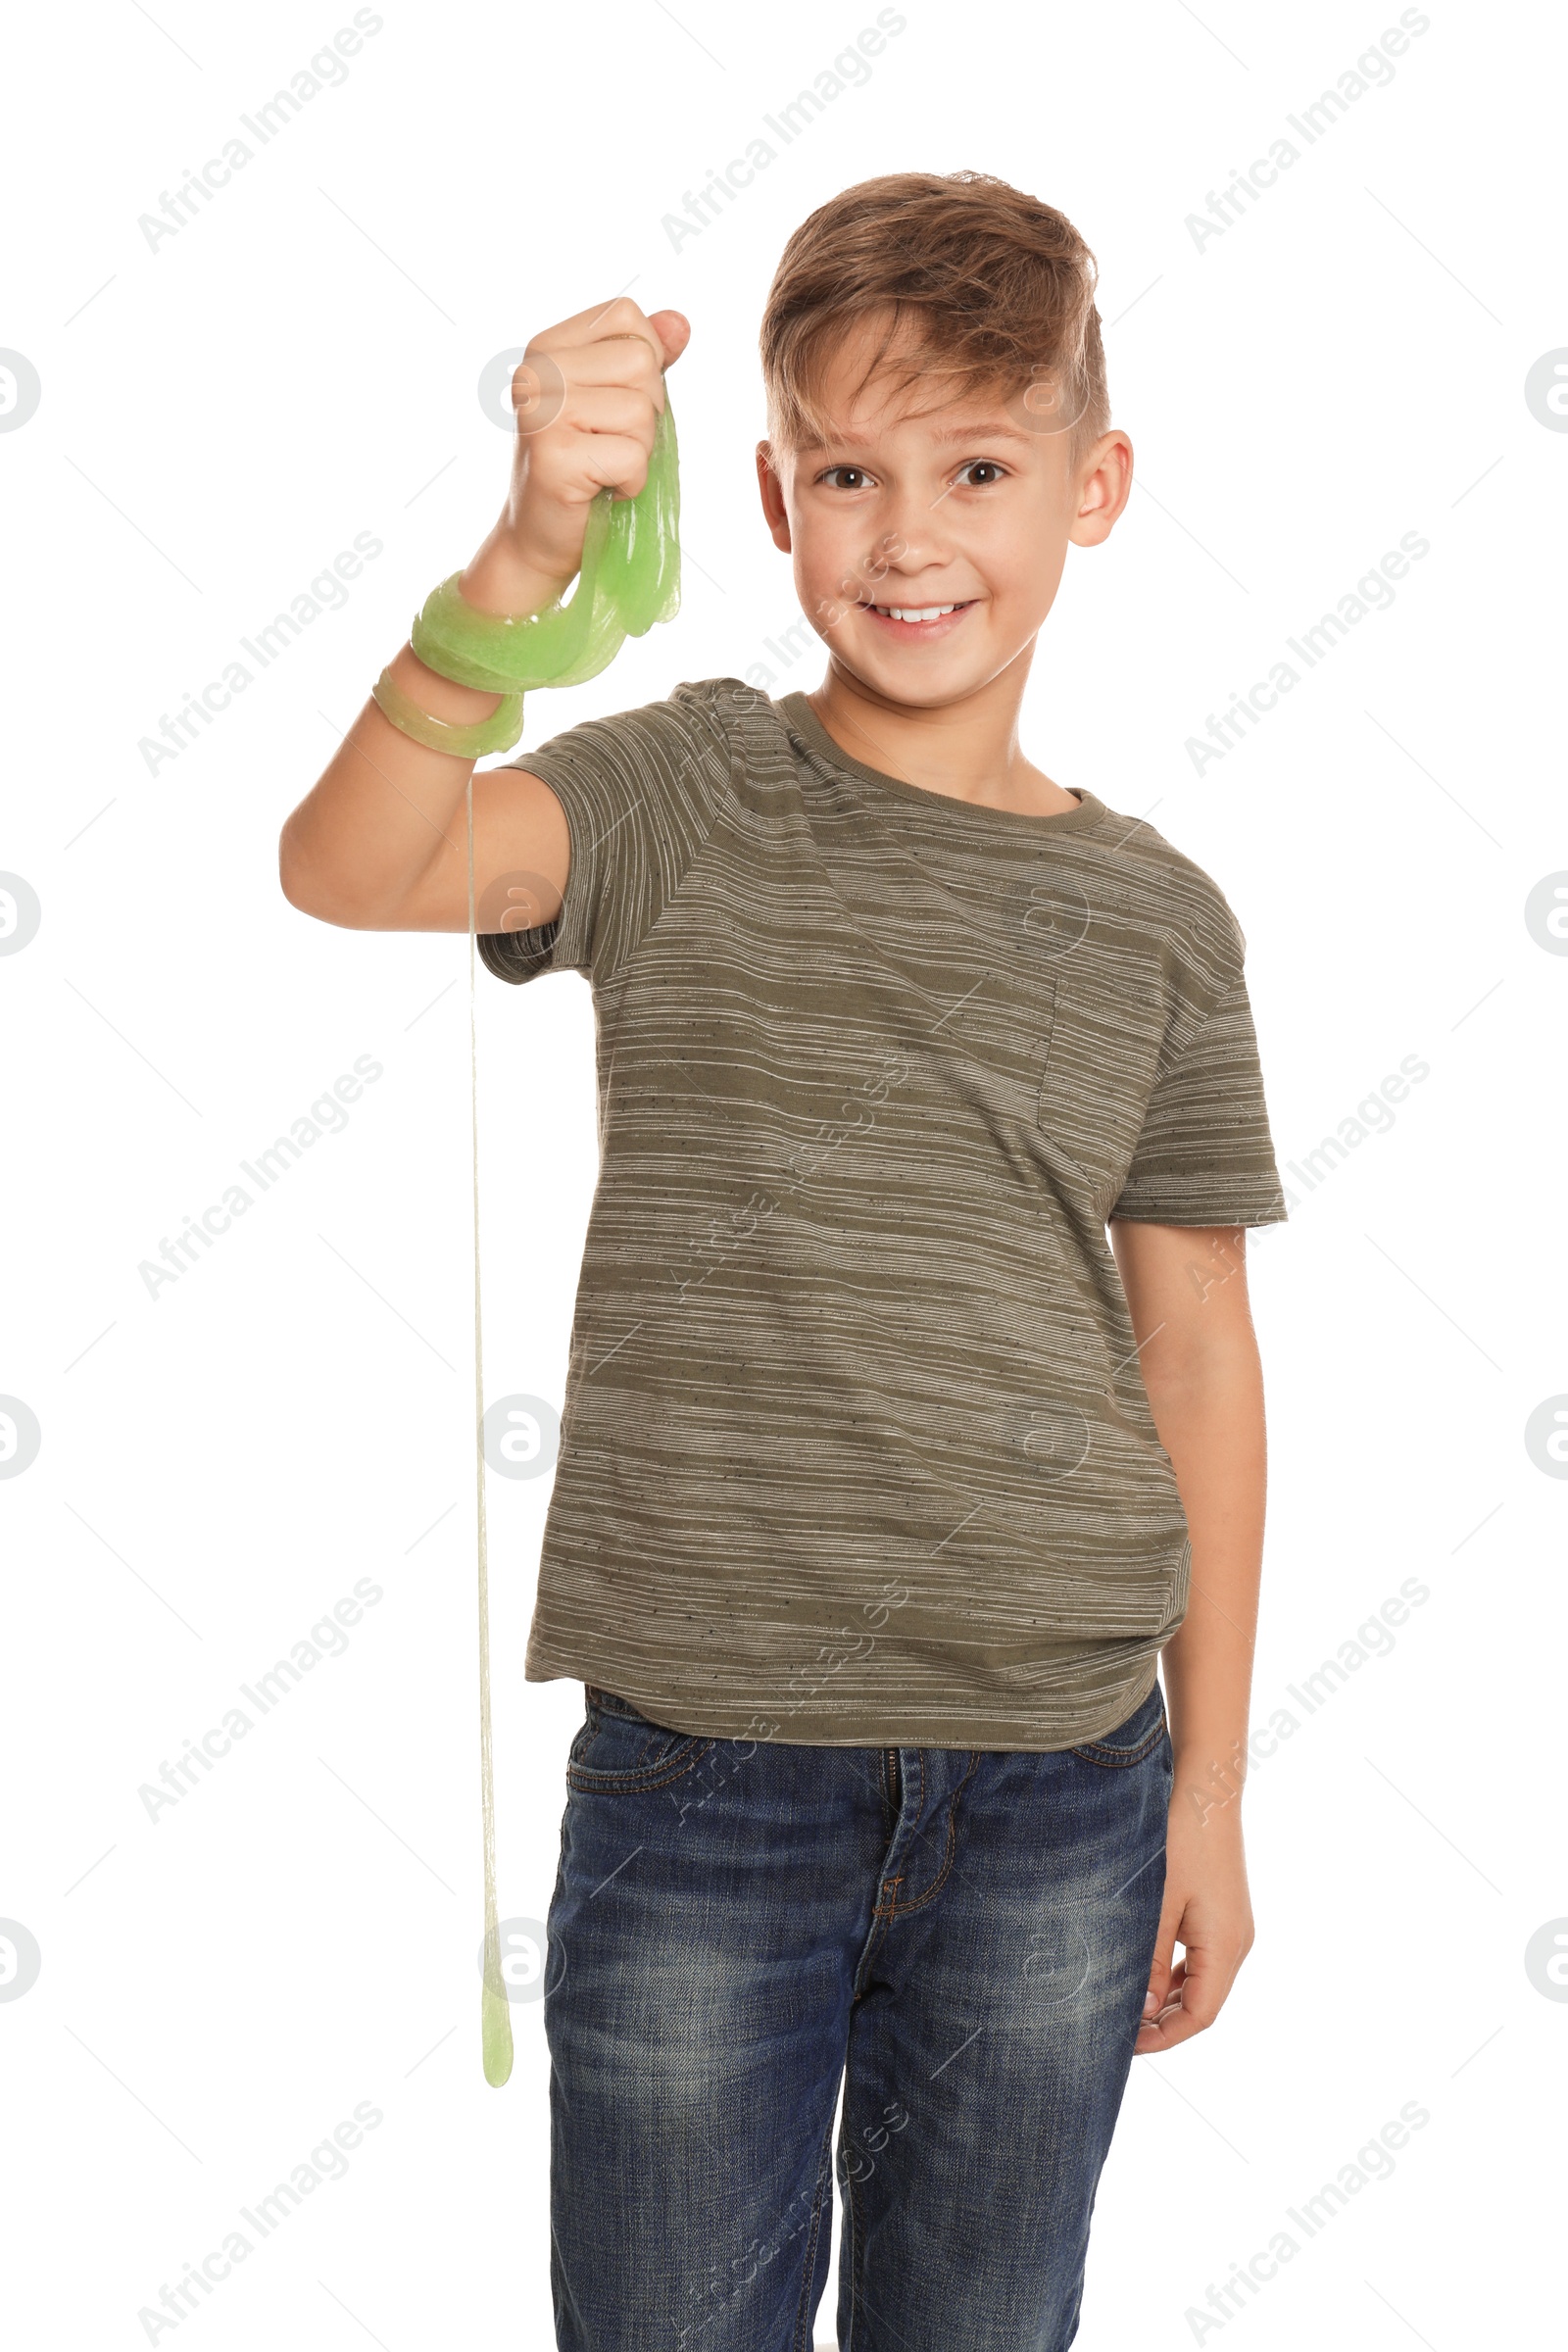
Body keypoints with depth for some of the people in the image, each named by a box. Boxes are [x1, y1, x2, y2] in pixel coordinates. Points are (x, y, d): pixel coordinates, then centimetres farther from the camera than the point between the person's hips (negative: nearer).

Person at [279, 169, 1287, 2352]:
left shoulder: (1155, 915, 3)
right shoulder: (689, 795, -3)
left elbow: (1200, 1364, 7)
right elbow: (347, 866, -22)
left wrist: (1209, 1787, 8)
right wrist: (532, 553, -38)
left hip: (1054, 1784, 2)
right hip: (699, 1764, -2)